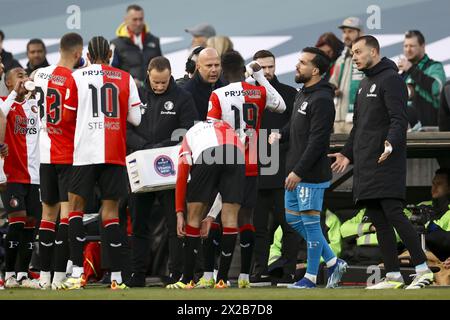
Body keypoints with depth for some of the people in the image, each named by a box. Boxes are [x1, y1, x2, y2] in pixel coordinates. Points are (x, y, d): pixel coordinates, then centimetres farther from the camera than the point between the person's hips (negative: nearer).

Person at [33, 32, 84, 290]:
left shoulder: (40, 75, 6)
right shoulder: (74, 79, -14)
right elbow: (69, 117, -18)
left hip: (47, 154, 7)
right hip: (70, 154, -7)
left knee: (49, 211, 13)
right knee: (67, 210, -7)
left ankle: (45, 275, 13)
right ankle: (60, 275, -14)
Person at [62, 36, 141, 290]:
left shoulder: (78, 77, 2)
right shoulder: (126, 79, 7)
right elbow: (135, 119, 6)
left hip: (85, 152, -2)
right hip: (115, 153, 2)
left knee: (76, 205, 8)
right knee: (111, 210, 4)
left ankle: (78, 272, -4)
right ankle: (117, 276, 0)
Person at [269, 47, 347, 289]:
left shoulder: (322, 100, -17)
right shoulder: (302, 94, 14)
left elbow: (317, 141, -21)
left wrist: (299, 172, -22)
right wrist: (280, 135, 4)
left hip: (311, 176, -10)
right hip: (295, 173, 10)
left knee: (310, 223, -2)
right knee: (293, 219, 14)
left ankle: (310, 277, 6)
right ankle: (333, 262, 22)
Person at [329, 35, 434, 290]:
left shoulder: (391, 79, -6)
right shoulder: (365, 84, 23)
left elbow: (399, 119, -16)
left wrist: (391, 143, -32)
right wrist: (347, 154, 23)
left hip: (386, 162, -9)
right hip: (365, 164, 9)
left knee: (393, 213, -15)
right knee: (378, 221, 5)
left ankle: (423, 270, -13)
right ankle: (393, 276, 6)